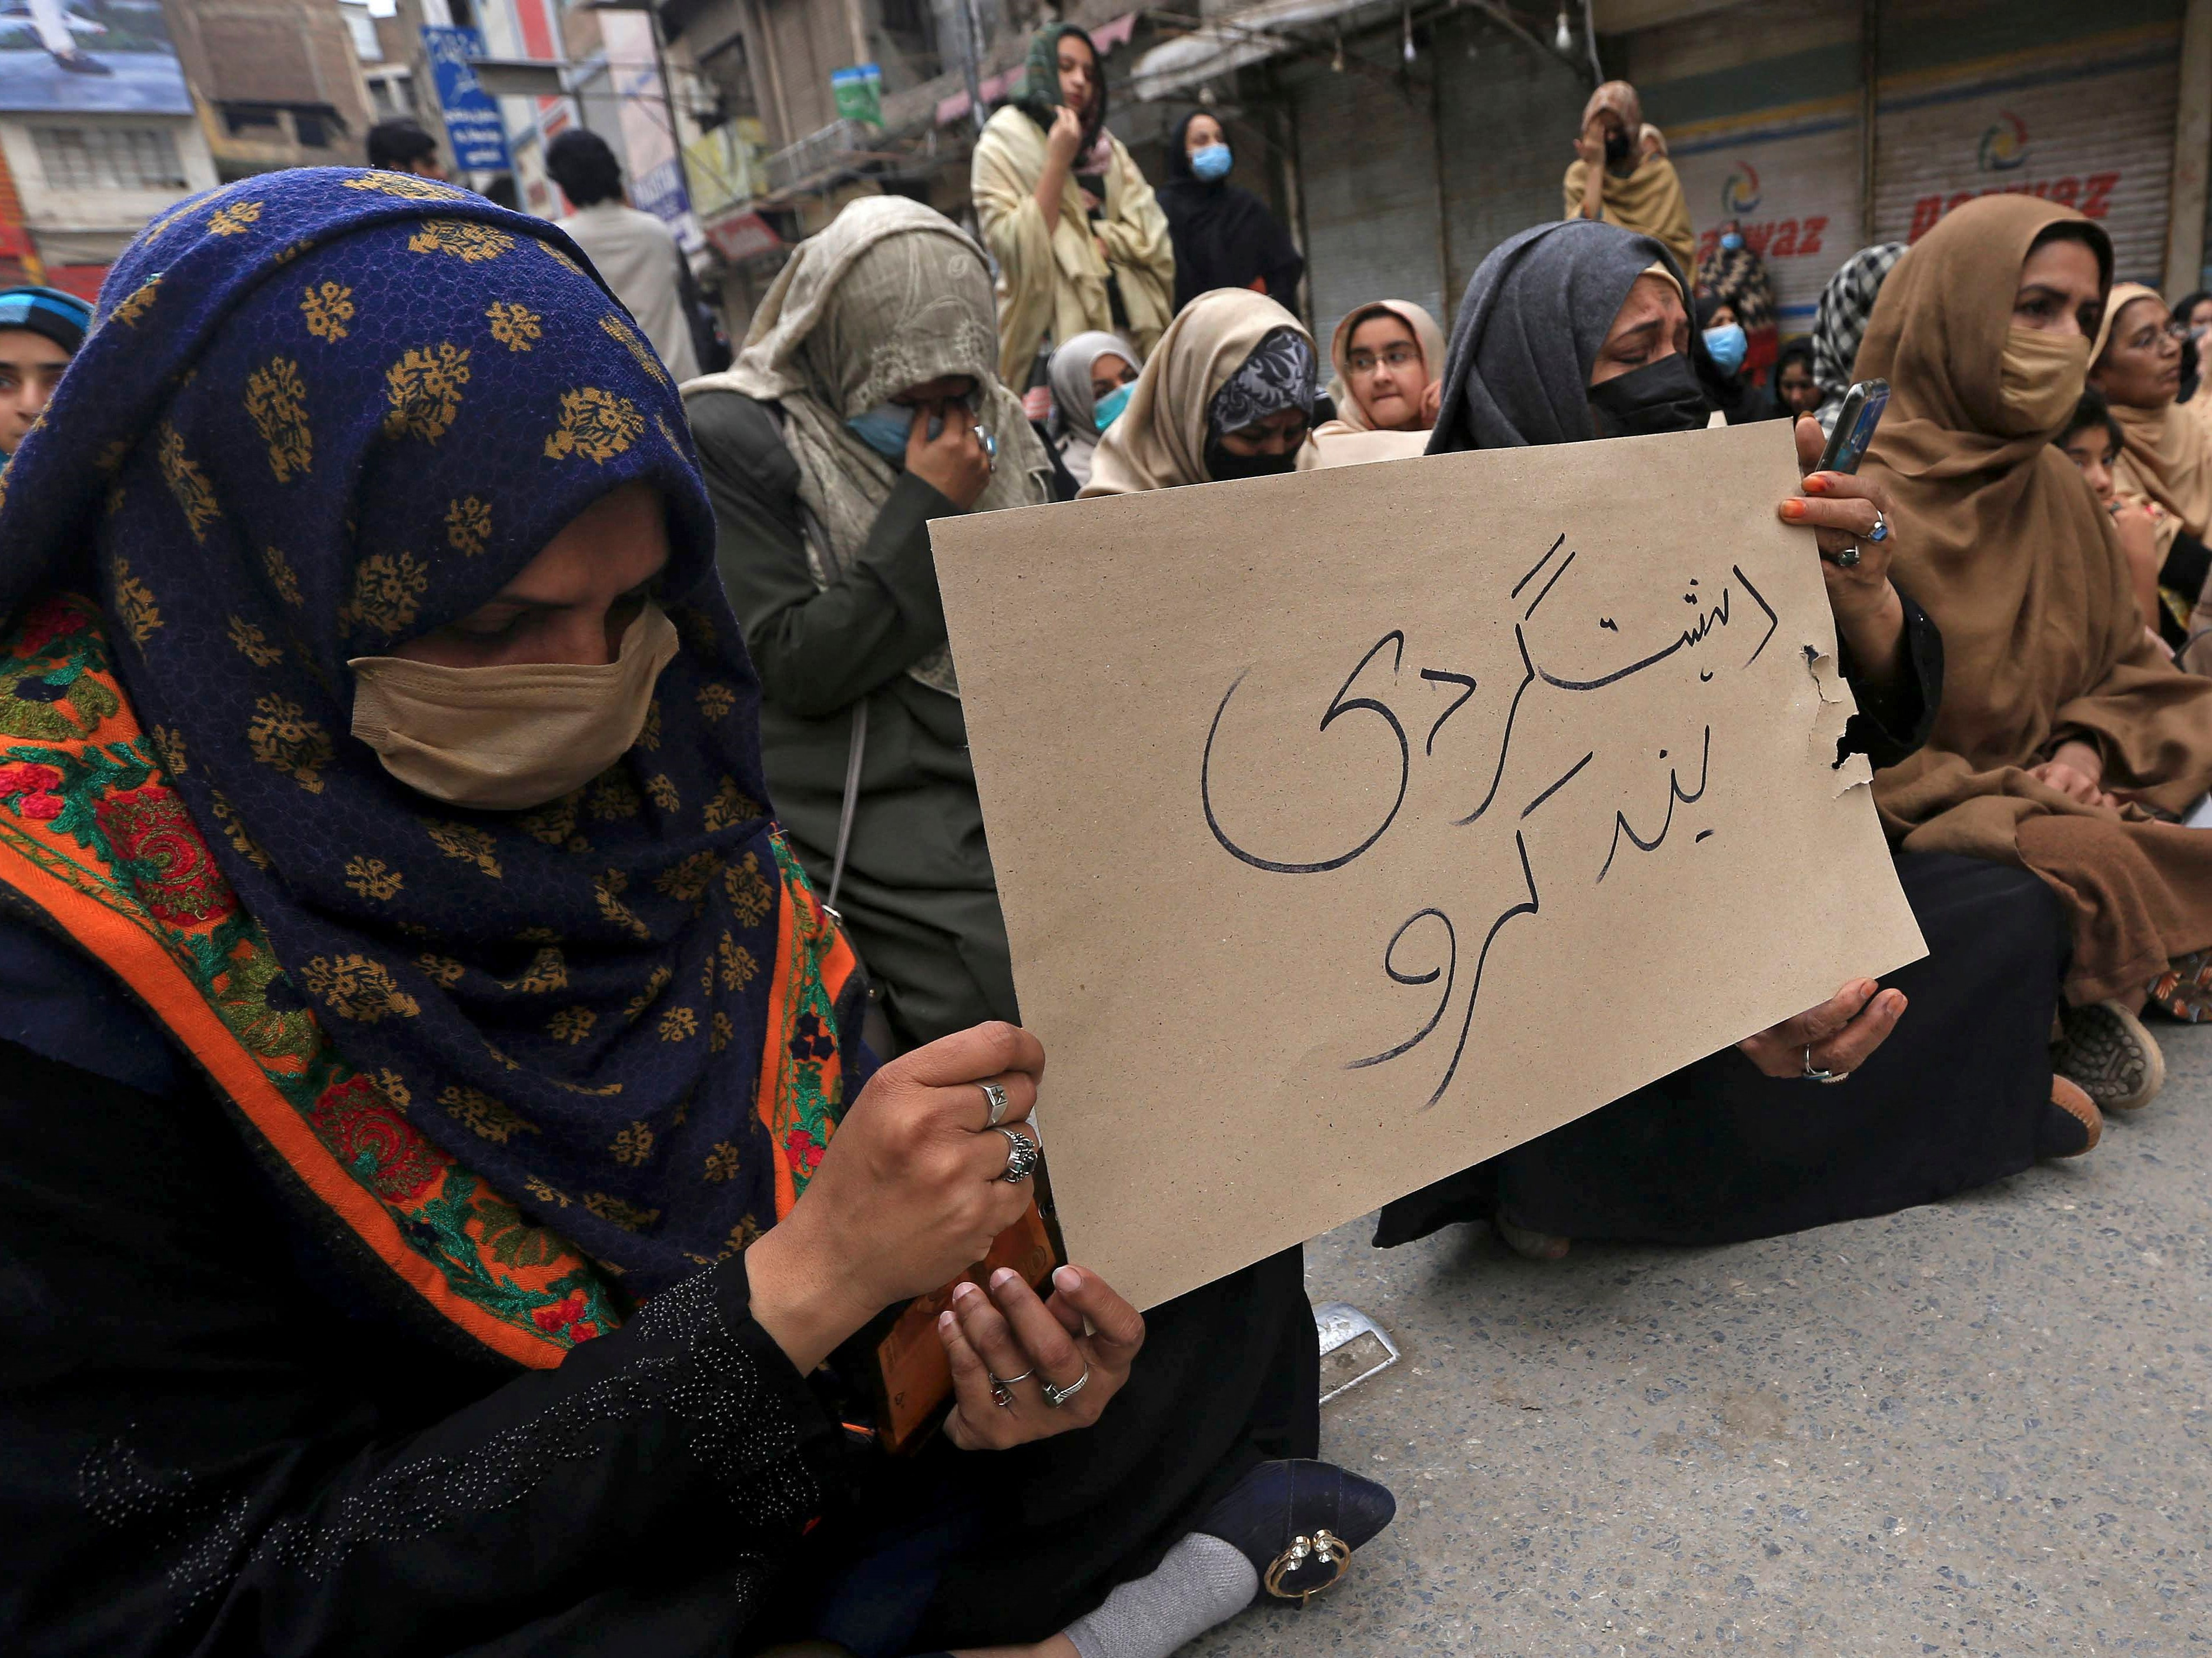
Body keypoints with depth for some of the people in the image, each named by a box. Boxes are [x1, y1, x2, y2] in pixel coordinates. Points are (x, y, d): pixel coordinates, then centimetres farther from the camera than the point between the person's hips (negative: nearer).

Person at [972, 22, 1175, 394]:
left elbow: (1151, 236, 6)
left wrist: (1086, 245, -8)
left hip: (1127, 323, 4)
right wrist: (1058, 163, -11)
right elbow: (1019, 252, -10)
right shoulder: (1002, 147, 4)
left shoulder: (1108, 149, 18)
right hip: (1055, 333, -4)